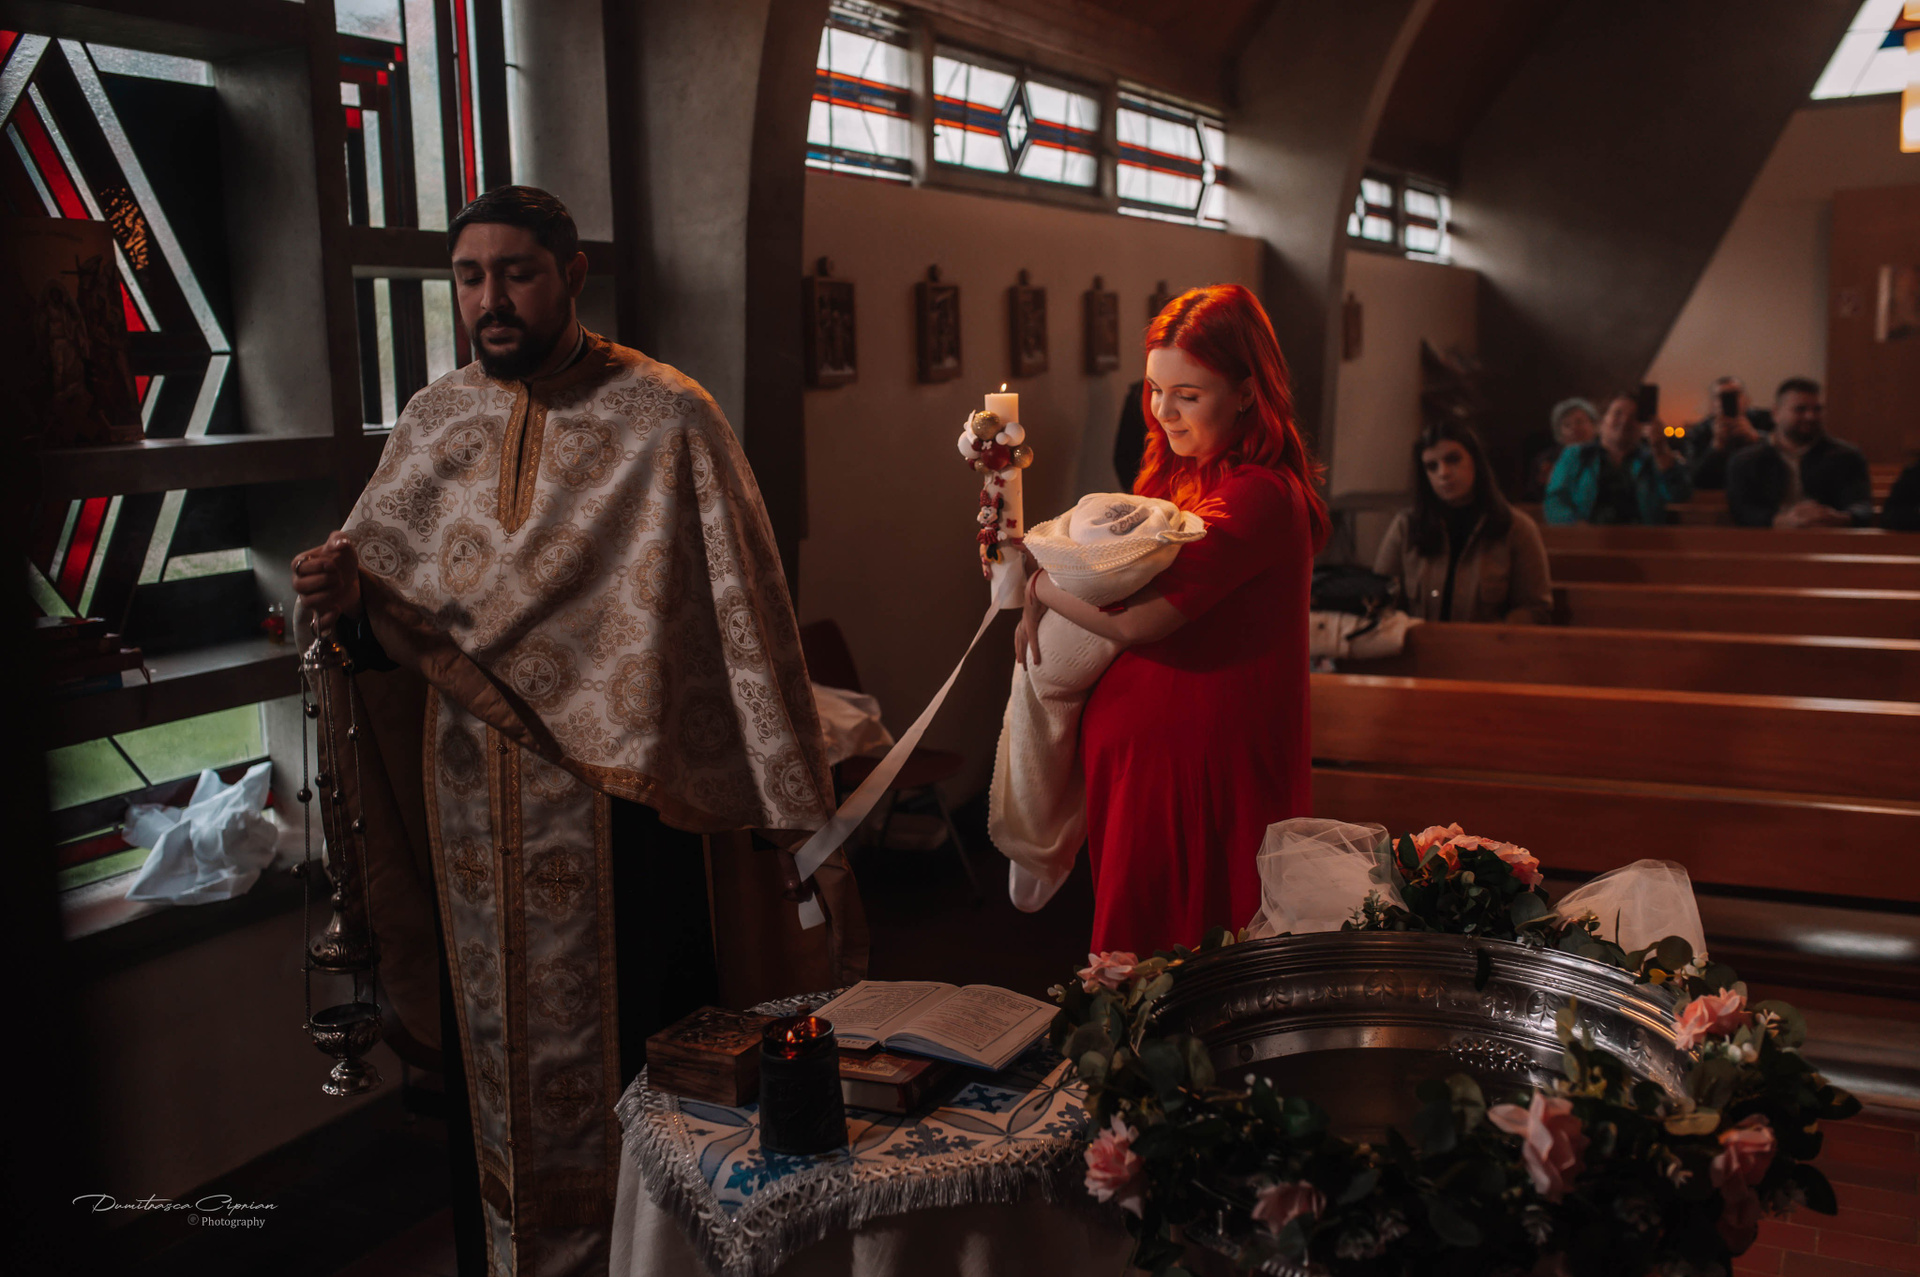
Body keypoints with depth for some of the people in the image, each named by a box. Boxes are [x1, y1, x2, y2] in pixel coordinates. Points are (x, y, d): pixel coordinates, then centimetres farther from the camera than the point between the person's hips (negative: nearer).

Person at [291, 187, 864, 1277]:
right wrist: (347, 598, -13)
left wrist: (799, 812, -14)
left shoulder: (667, 420, -10)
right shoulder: (435, 421, 6)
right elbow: (392, 620, 12)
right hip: (473, 807, 5)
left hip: (620, 799, -4)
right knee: (492, 1058, 17)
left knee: (627, 1059, 8)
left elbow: (747, 622, -12)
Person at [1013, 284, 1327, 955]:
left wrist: (1041, 587, -9)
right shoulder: (1182, 476, 11)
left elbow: (1136, 619, -27)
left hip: (1203, 767, -9)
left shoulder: (1259, 497, -20)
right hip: (1139, 752, 9)